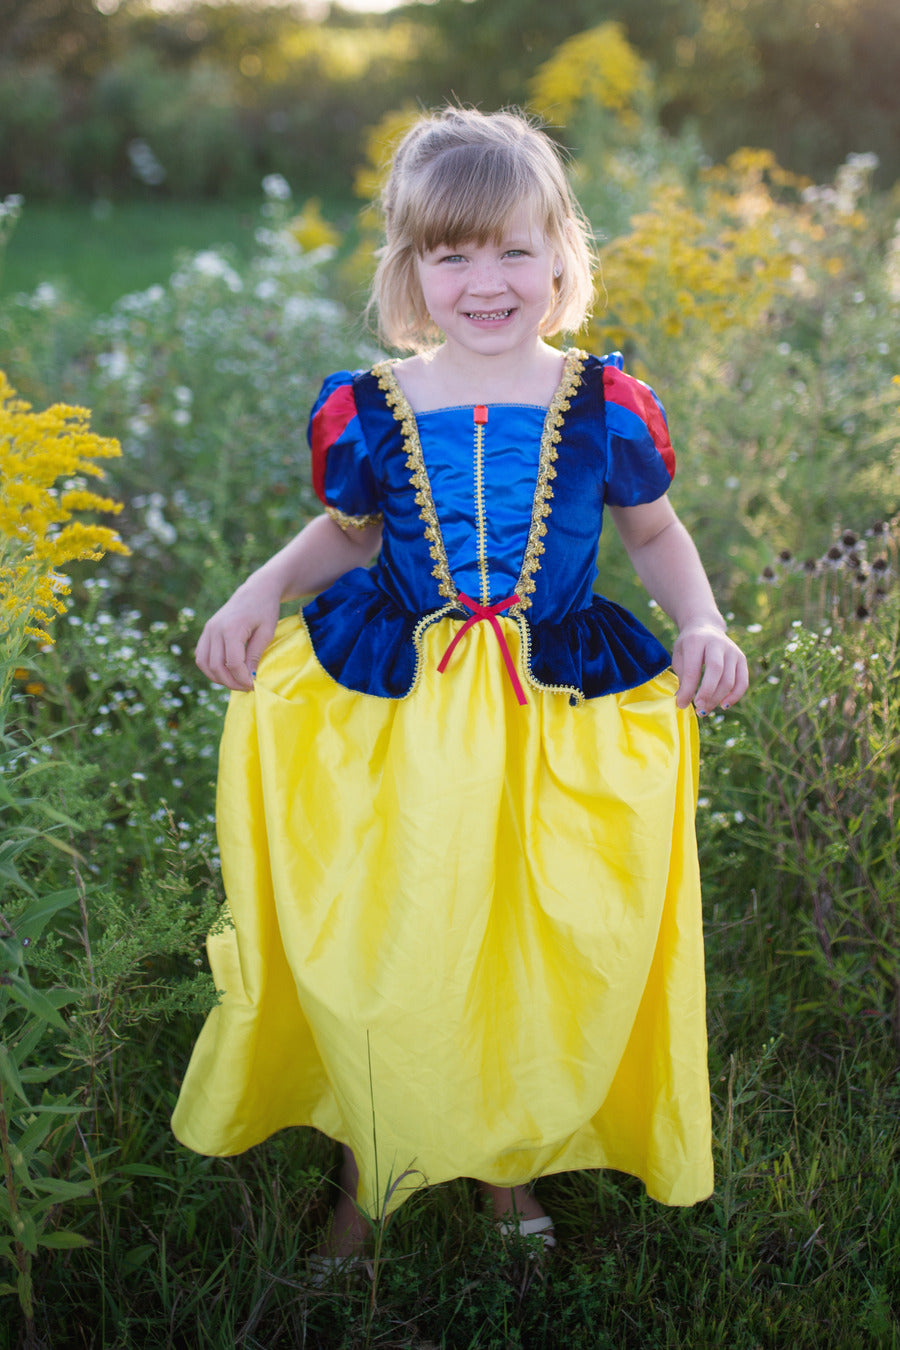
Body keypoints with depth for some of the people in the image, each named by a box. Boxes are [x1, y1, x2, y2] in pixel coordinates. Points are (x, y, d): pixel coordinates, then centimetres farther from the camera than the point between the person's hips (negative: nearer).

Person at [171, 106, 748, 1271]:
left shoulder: (605, 406, -7)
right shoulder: (366, 413, -6)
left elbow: (655, 533, 8)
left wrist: (702, 621, -10)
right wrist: (261, 590, -6)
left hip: (565, 716, 0)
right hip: (390, 707, 0)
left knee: (546, 956, 9)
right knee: (373, 953, 6)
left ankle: (508, 1155, 40)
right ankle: (368, 1173, 35)